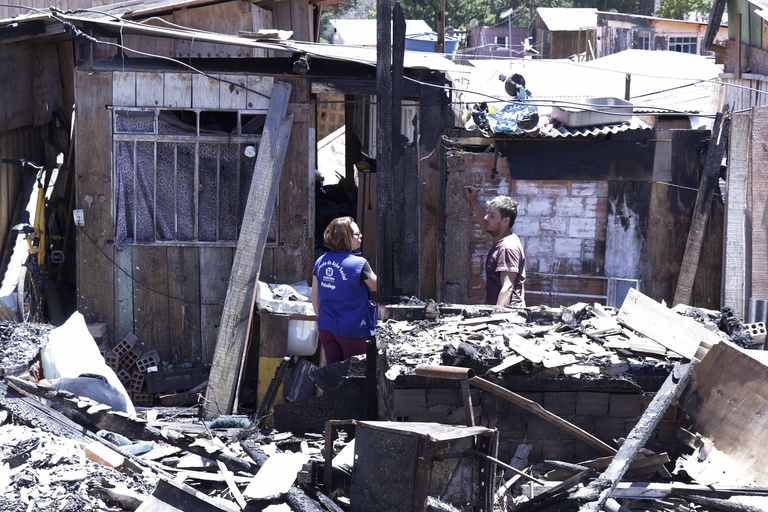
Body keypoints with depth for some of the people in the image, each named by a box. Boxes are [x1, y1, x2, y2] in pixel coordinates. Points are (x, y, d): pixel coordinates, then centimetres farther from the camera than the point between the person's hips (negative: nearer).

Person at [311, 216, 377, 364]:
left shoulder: (320, 262, 3)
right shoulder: (360, 264, -16)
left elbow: (315, 298, 9)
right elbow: (375, 287, -1)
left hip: (326, 328, 6)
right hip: (353, 330, -6)